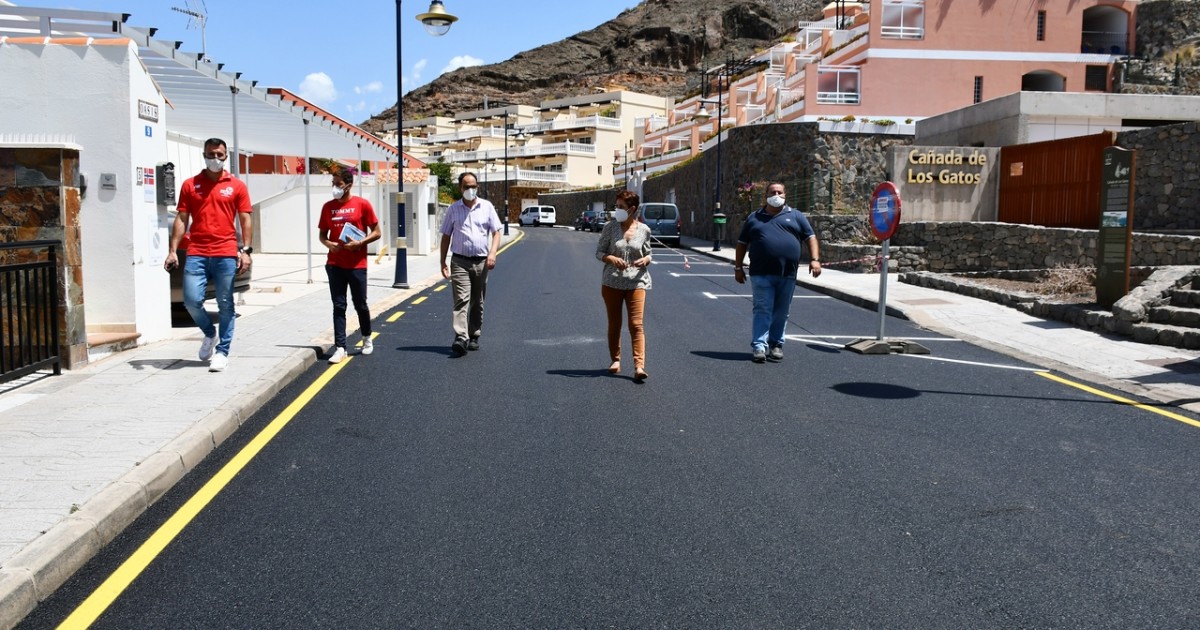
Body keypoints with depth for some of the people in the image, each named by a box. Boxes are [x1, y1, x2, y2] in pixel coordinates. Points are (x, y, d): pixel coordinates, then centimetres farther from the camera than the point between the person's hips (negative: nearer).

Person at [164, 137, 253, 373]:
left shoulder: (237, 186, 6)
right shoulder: (190, 185, 10)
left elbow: (245, 220, 4)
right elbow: (181, 219, 8)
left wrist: (245, 250, -6)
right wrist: (173, 251, 0)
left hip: (226, 254, -1)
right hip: (196, 254, 1)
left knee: (225, 305, 3)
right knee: (192, 300, -6)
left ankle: (222, 351, 12)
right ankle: (209, 334, 21)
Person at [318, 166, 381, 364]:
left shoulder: (362, 204, -4)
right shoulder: (328, 207, 6)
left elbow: (376, 233, -1)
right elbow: (322, 234, 14)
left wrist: (359, 243, -15)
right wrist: (328, 244, -8)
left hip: (357, 264, -2)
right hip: (335, 264, 2)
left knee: (360, 304, 9)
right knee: (339, 306, 2)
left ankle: (367, 338, 33)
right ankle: (340, 348, 3)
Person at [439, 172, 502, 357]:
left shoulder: (487, 207, 6)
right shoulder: (453, 209, 6)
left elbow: (496, 233, 5)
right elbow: (446, 236, 10)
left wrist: (492, 253, -11)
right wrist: (443, 262, 4)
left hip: (481, 262, 2)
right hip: (460, 261, -1)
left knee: (477, 302, 10)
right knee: (461, 300, -13)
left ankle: (474, 337, 21)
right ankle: (461, 339, -23)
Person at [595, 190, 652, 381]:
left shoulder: (644, 230, 1)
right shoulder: (610, 227, -1)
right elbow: (599, 252, 2)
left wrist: (646, 260, -10)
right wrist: (612, 259, -18)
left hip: (636, 282, -1)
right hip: (612, 282, 1)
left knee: (636, 324, -9)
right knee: (614, 324, 10)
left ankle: (639, 366, -14)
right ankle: (615, 360, 27)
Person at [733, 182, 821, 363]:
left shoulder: (796, 216, 13)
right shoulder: (754, 218, 13)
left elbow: (810, 237, 8)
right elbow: (742, 244, 16)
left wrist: (815, 259, -6)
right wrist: (738, 267, 10)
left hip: (787, 275, 1)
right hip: (761, 274, -1)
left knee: (781, 313, 7)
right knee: (762, 310, -7)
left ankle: (776, 345, 16)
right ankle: (759, 347, -9)